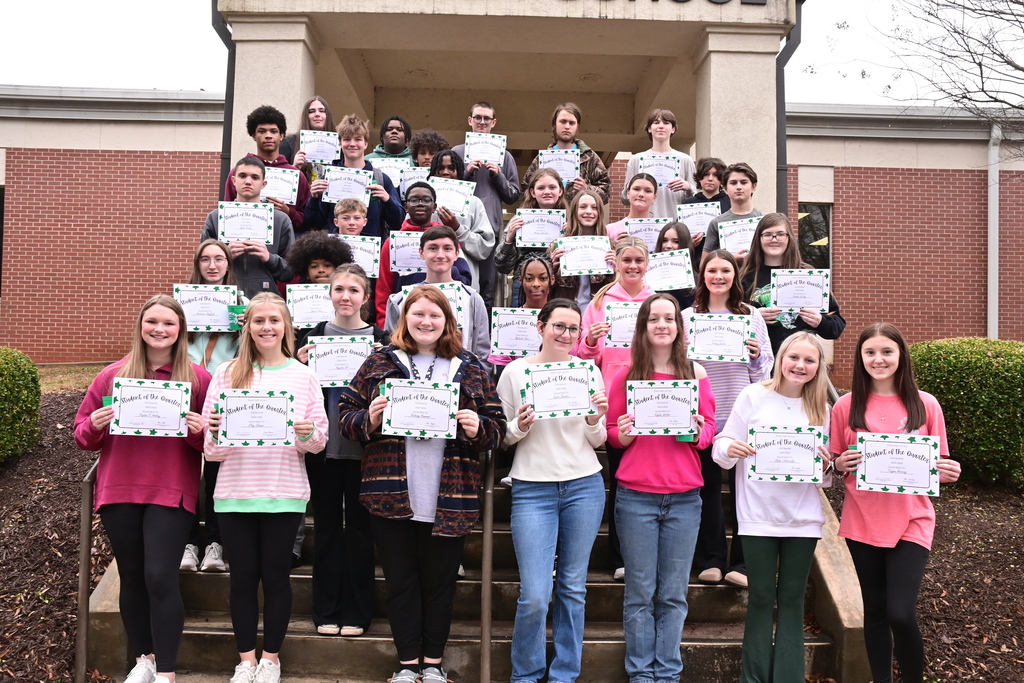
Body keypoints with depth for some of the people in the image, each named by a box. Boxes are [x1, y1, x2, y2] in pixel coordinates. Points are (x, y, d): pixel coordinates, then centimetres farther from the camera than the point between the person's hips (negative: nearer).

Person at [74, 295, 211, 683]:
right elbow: (82, 435, 11)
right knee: (132, 578, 12)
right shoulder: (112, 375, 6)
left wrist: (199, 431, -18)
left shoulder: (197, 378, -1)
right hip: (119, 491, 3)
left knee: (160, 578, -9)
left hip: (171, 492, -3)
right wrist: (95, 425, -11)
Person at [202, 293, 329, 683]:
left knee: (276, 576, 7)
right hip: (235, 491, 1)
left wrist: (308, 434, -18)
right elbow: (209, 443, 4)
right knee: (243, 576, 9)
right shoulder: (227, 373, 5)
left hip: (284, 493, -1)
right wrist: (215, 433, -17)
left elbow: (320, 441, 3)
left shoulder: (303, 376, 5)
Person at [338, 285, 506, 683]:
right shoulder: (380, 363, 6)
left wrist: (478, 428, -13)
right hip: (391, 495, 0)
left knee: (440, 582, 10)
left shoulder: (469, 370, 7)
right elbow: (346, 415, 6)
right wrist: (368, 420, -14)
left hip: (448, 498, 0)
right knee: (400, 581, 9)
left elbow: (497, 428, 7)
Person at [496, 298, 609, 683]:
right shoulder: (516, 372, 0)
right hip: (533, 488, -2)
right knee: (534, 596, -5)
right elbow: (503, 437, 4)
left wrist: (594, 422, -11)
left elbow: (598, 442, 10)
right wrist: (520, 427, -16)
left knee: (573, 589, 10)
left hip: (584, 487, 2)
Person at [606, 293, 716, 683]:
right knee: (640, 592, 4)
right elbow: (610, 429, 7)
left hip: (684, 498, 1)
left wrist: (697, 433, -13)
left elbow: (710, 428, 9)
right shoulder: (626, 376, 3)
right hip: (636, 497, -1)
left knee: (674, 594, 7)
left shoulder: (696, 374, 6)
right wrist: (623, 436, -14)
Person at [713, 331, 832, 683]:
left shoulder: (821, 408, 7)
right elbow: (722, 448, -2)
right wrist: (730, 449, -24)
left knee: (792, 599, 8)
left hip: (803, 517, 2)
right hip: (758, 515, -2)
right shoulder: (754, 396, -2)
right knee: (761, 597, 4)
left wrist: (826, 464, -10)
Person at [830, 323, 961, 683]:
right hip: (863, 522, 1)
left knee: (901, 613, -9)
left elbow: (938, 464, 7)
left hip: (911, 521, -1)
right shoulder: (846, 406, 0)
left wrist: (947, 472, -15)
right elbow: (834, 464, 7)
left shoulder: (925, 404, -1)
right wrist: (842, 464, -14)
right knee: (875, 610, 11)